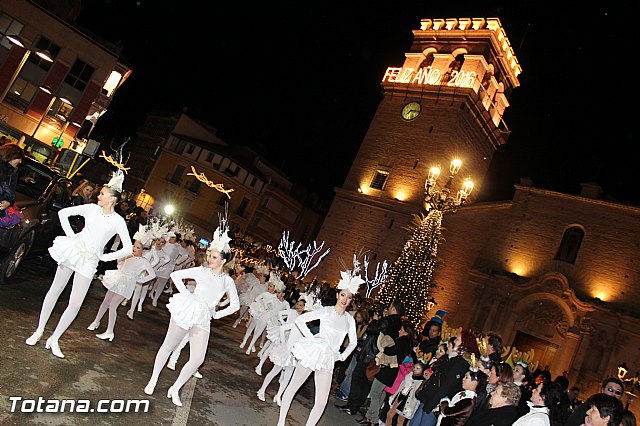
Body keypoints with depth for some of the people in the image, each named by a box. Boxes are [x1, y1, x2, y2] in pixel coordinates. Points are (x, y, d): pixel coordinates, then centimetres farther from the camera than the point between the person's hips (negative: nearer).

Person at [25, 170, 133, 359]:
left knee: (75, 305, -4)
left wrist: (105, 257, -7)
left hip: (89, 260, -2)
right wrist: (70, 234, 0)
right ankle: (39, 330, 29)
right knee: (54, 291, 12)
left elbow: (128, 248, -9)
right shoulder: (91, 208, -1)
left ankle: (54, 340, 13)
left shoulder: (118, 221, -8)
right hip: (73, 251, 2)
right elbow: (63, 213, 9)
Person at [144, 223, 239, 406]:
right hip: (186, 312, -2)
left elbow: (235, 305, 10)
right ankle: (153, 380, 30)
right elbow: (175, 275, 2)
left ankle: (175, 390, 15)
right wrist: (185, 293, -6)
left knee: (198, 359, -3)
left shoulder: (228, 281, 1)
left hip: (203, 319, 2)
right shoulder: (201, 271, -3)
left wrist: (217, 314, 3)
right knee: (169, 346, 9)